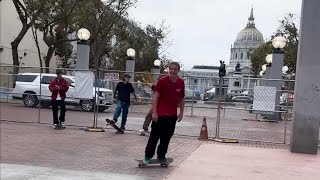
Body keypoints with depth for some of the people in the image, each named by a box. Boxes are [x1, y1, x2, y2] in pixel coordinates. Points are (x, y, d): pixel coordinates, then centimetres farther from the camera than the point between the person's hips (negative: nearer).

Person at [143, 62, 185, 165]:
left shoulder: (181, 83, 5)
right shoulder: (162, 81, -8)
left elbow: (182, 99, 14)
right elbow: (156, 97, -8)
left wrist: (181, 113, 10)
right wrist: (154, 112, -13)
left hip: (172, 115, 4)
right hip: (160, 114, -4)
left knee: (167, 137, 11)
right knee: (154, 136, 1)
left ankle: (162, 156, 25)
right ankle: (148, 156, 14)